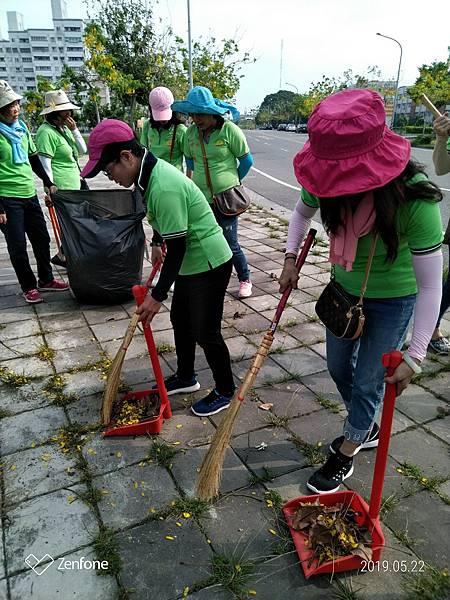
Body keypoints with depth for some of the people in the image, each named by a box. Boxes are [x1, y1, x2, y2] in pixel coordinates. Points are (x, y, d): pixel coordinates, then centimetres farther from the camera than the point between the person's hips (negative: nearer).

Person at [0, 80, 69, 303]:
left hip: (29, 194, 7)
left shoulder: (21, 127, 9)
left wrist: (48, 183, 14)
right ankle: (29, 287, 17)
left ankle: (46, 280, 30)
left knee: (42, 239, 14)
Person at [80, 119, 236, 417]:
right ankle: (186, 377, 40)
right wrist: (156, 242, 31)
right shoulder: (153, 169, 1)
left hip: (209, 264, -10)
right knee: (180, 319, 20)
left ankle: (225, 391, 23)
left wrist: (158, 295, -20)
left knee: (206, 332, 2)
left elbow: (177, 247, -27)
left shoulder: (163, 187, -29)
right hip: (191, 262, 10)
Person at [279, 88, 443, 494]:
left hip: (392, 301, -5)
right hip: (344, 289, 6)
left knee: (367, 383, 7)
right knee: (339, 368, 20)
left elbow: (430, 285, -27)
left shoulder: (415, 201, -34)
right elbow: (302, 212, 6)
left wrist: (414, 357, -26)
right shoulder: (328, 181, -21)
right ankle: (365, 429, 49)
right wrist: (291, 258, -7)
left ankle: (345, 456, 36)